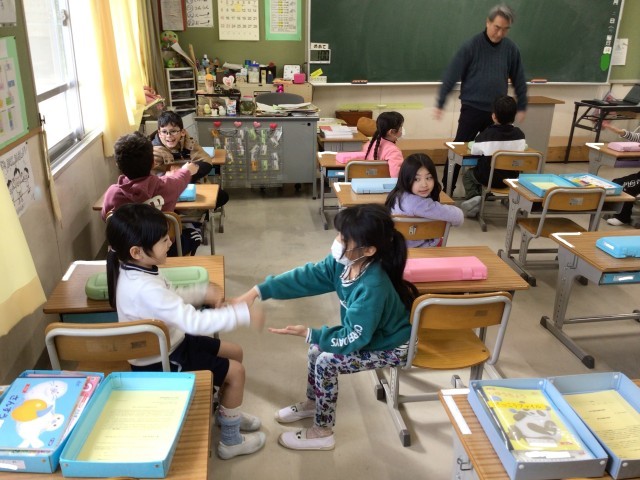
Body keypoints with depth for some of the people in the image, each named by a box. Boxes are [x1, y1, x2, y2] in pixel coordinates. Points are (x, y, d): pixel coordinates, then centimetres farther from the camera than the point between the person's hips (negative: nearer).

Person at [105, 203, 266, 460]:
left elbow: (171, 298, 10)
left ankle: (227, 412, 36)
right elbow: (193, 321, -39)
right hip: (159, 362, -9)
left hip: (169, 343, 9)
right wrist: (242, 314, -35)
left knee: (235, 352, 14)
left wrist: (202, 292, -5)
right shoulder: (144, 289, -37)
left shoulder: (136, 269, -6)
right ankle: (230, 441, 16)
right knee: (236, 372, -3)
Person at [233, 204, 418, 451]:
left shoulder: (372, 288, -39)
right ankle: (312, 403, 34)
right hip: (368, 332, 8)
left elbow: (353, 340, -30)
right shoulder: (344, 262, -16)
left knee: (327, 363, -15)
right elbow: (306, 277, -12)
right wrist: (258, 291, -18)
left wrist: (308, 333, -26)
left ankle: (322, 433, 7)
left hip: (392, 347, -8)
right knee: (317, 347, 8)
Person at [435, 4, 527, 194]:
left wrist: (522, 106, 12)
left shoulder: (511, 49, 2)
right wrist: (440, 104, -10)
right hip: (472, 109, -3)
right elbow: (451, 75, -9)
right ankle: (447, 190, 9)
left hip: (497, 111, 4)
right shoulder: (471, 46, -9)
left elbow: (519, 80, 10)